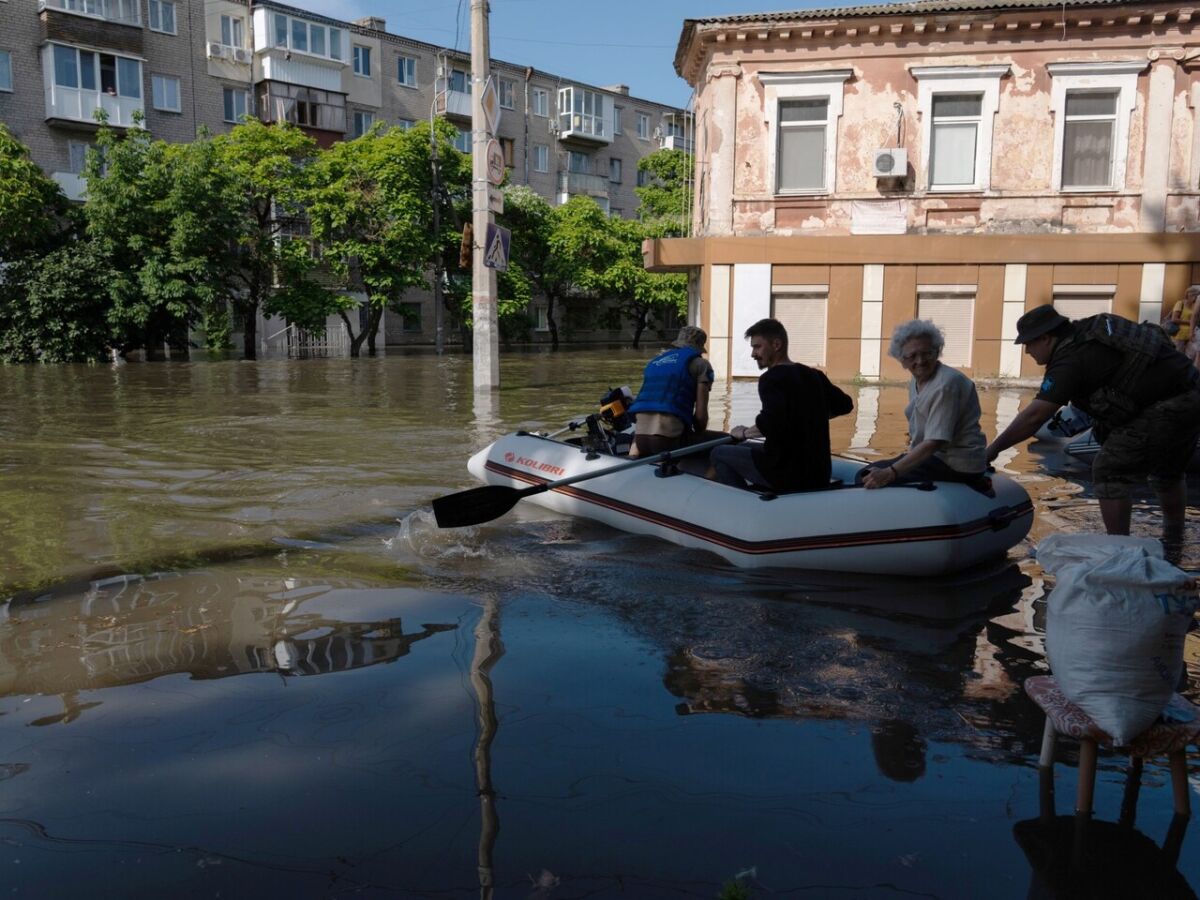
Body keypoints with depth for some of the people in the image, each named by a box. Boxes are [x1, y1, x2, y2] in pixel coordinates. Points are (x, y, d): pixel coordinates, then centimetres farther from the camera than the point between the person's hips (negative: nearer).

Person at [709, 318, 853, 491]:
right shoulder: (814, 376, 9)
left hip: (788, 472, -8)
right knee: (745, 450, 31)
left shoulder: (771, 378, -15)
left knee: (719, 454, 8)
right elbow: (844, 405, 19)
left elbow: (771, 423, -30)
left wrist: (744, 433, -12)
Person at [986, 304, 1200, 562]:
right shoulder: (1087, 333, 12)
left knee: (1109, 473, -2)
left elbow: (1034, 417, -20)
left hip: (1164, 408, -10)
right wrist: (1081, 418, 14)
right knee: (1167, 473, 26)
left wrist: (993, 449, -17)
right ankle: (1173, 546, 43)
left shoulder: (1070, 359, -15)